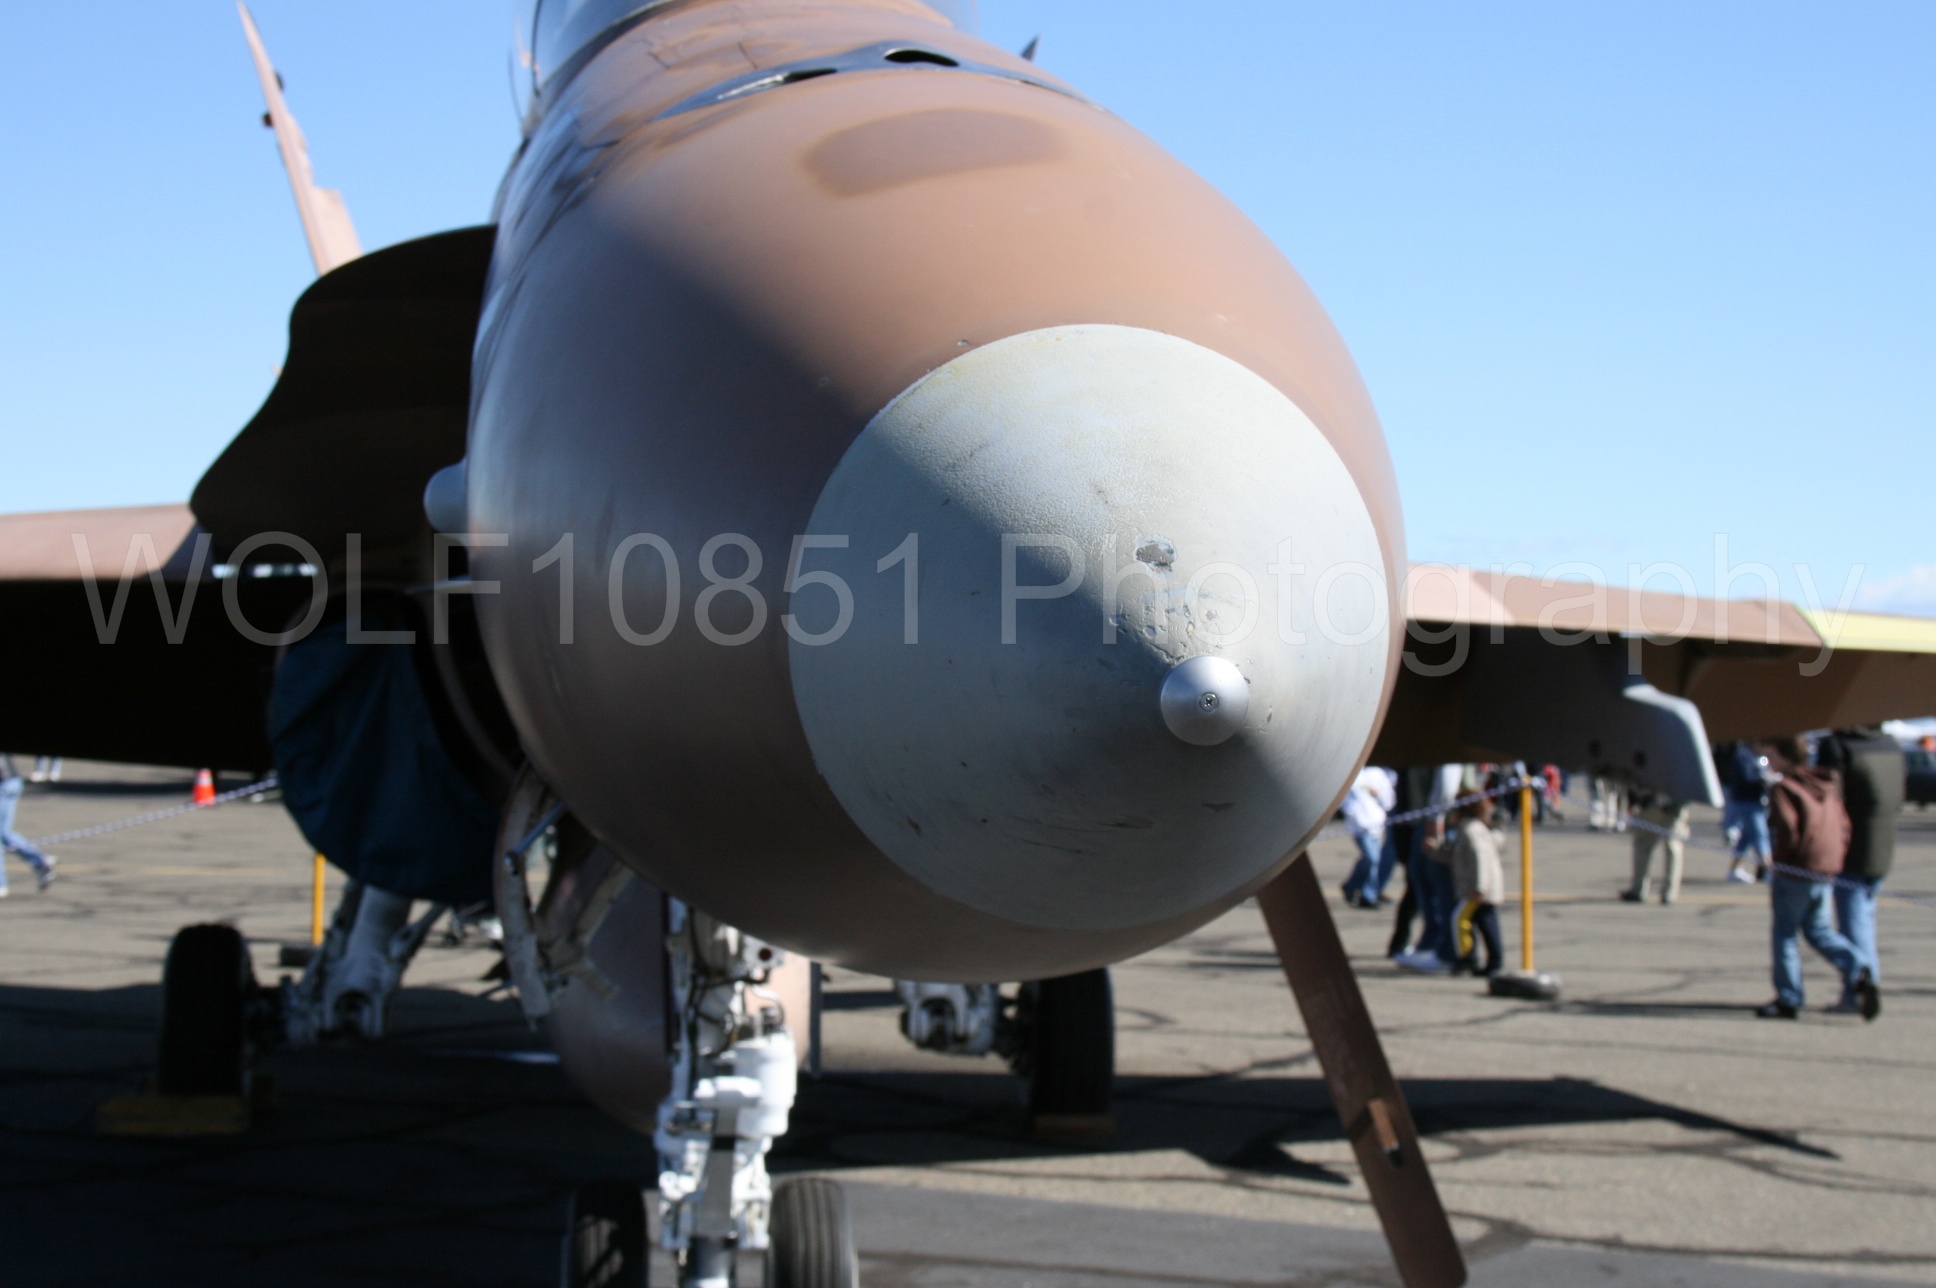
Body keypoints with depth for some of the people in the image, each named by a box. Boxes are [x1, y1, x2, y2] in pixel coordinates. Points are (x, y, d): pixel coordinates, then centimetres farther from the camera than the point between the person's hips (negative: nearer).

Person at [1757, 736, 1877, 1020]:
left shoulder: (1782, 787, -10)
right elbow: (1842, 824, 12)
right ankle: (1857, 971, -1)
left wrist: (1778, 862, -9)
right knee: (1819, 930, 19)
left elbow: (1787, 828, -21)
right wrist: (1836, 859, 16)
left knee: (1785, 933, 4)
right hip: (1828, 871, 7)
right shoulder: (1826, 785, 13)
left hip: (1797, 871, -7)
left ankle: (1788, 999, 6)